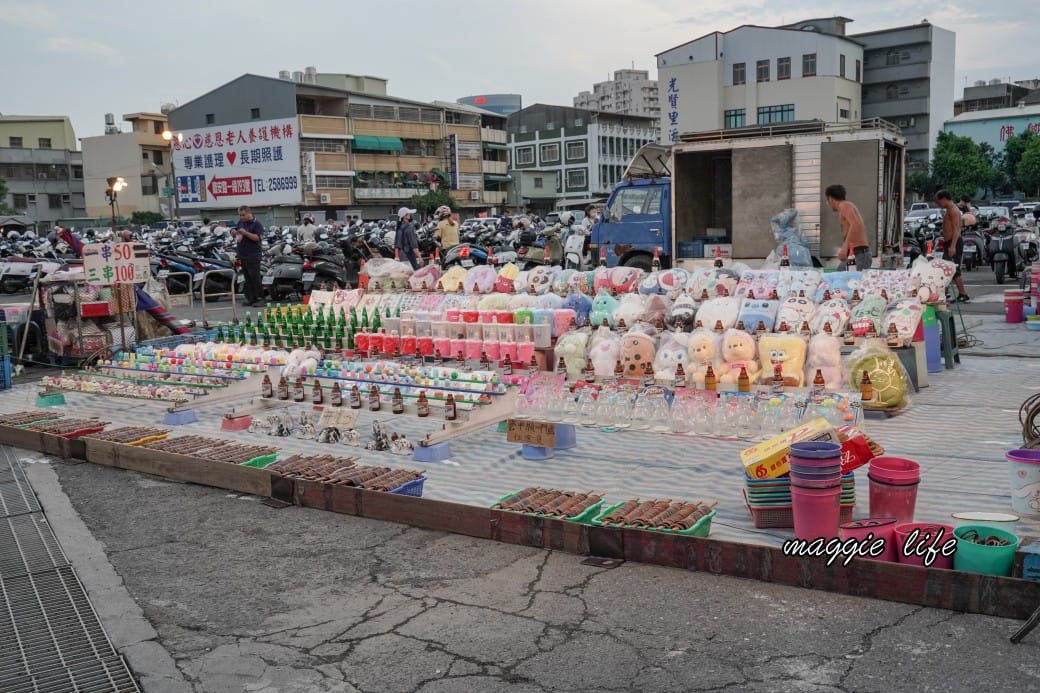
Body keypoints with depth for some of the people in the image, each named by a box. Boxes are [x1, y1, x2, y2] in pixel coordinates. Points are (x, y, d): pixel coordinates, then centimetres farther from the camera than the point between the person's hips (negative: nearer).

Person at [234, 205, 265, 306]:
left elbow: (257, 237, -18)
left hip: (253, 256, -7)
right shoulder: (240, 222, 13)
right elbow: (234, 231, 21)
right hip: (242, 255, 7)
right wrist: (235, 232, -2)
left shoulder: (256, 224, -9)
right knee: (247, 279, 9)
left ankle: (259, 298, -3)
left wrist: (245, 233, -26)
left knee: (255, 278, -7)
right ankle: (250, 299, 14)